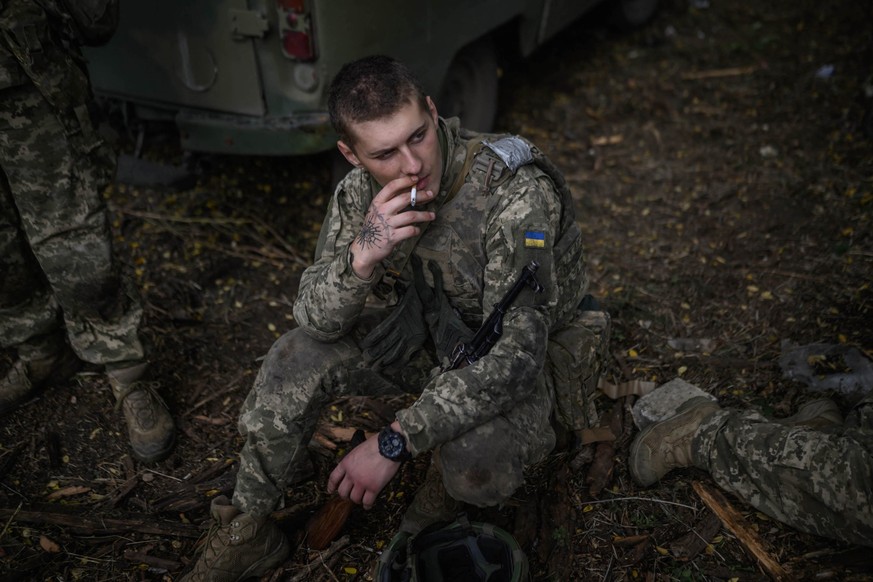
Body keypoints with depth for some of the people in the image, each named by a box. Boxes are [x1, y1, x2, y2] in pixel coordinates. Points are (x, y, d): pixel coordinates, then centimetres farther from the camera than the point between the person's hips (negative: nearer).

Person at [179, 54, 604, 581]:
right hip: (432, 332, 5)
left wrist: (394, 443, -36)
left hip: (526, 348, -4)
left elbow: (515, 351, -35)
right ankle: (248, 533, 6)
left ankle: (451, 476, 5)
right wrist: (360, 256, -38)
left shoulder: (517, 194, -33)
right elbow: (317, 319, -15)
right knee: (296, 359, -13)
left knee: (478, 463, -35)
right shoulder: (362, 189, -14)